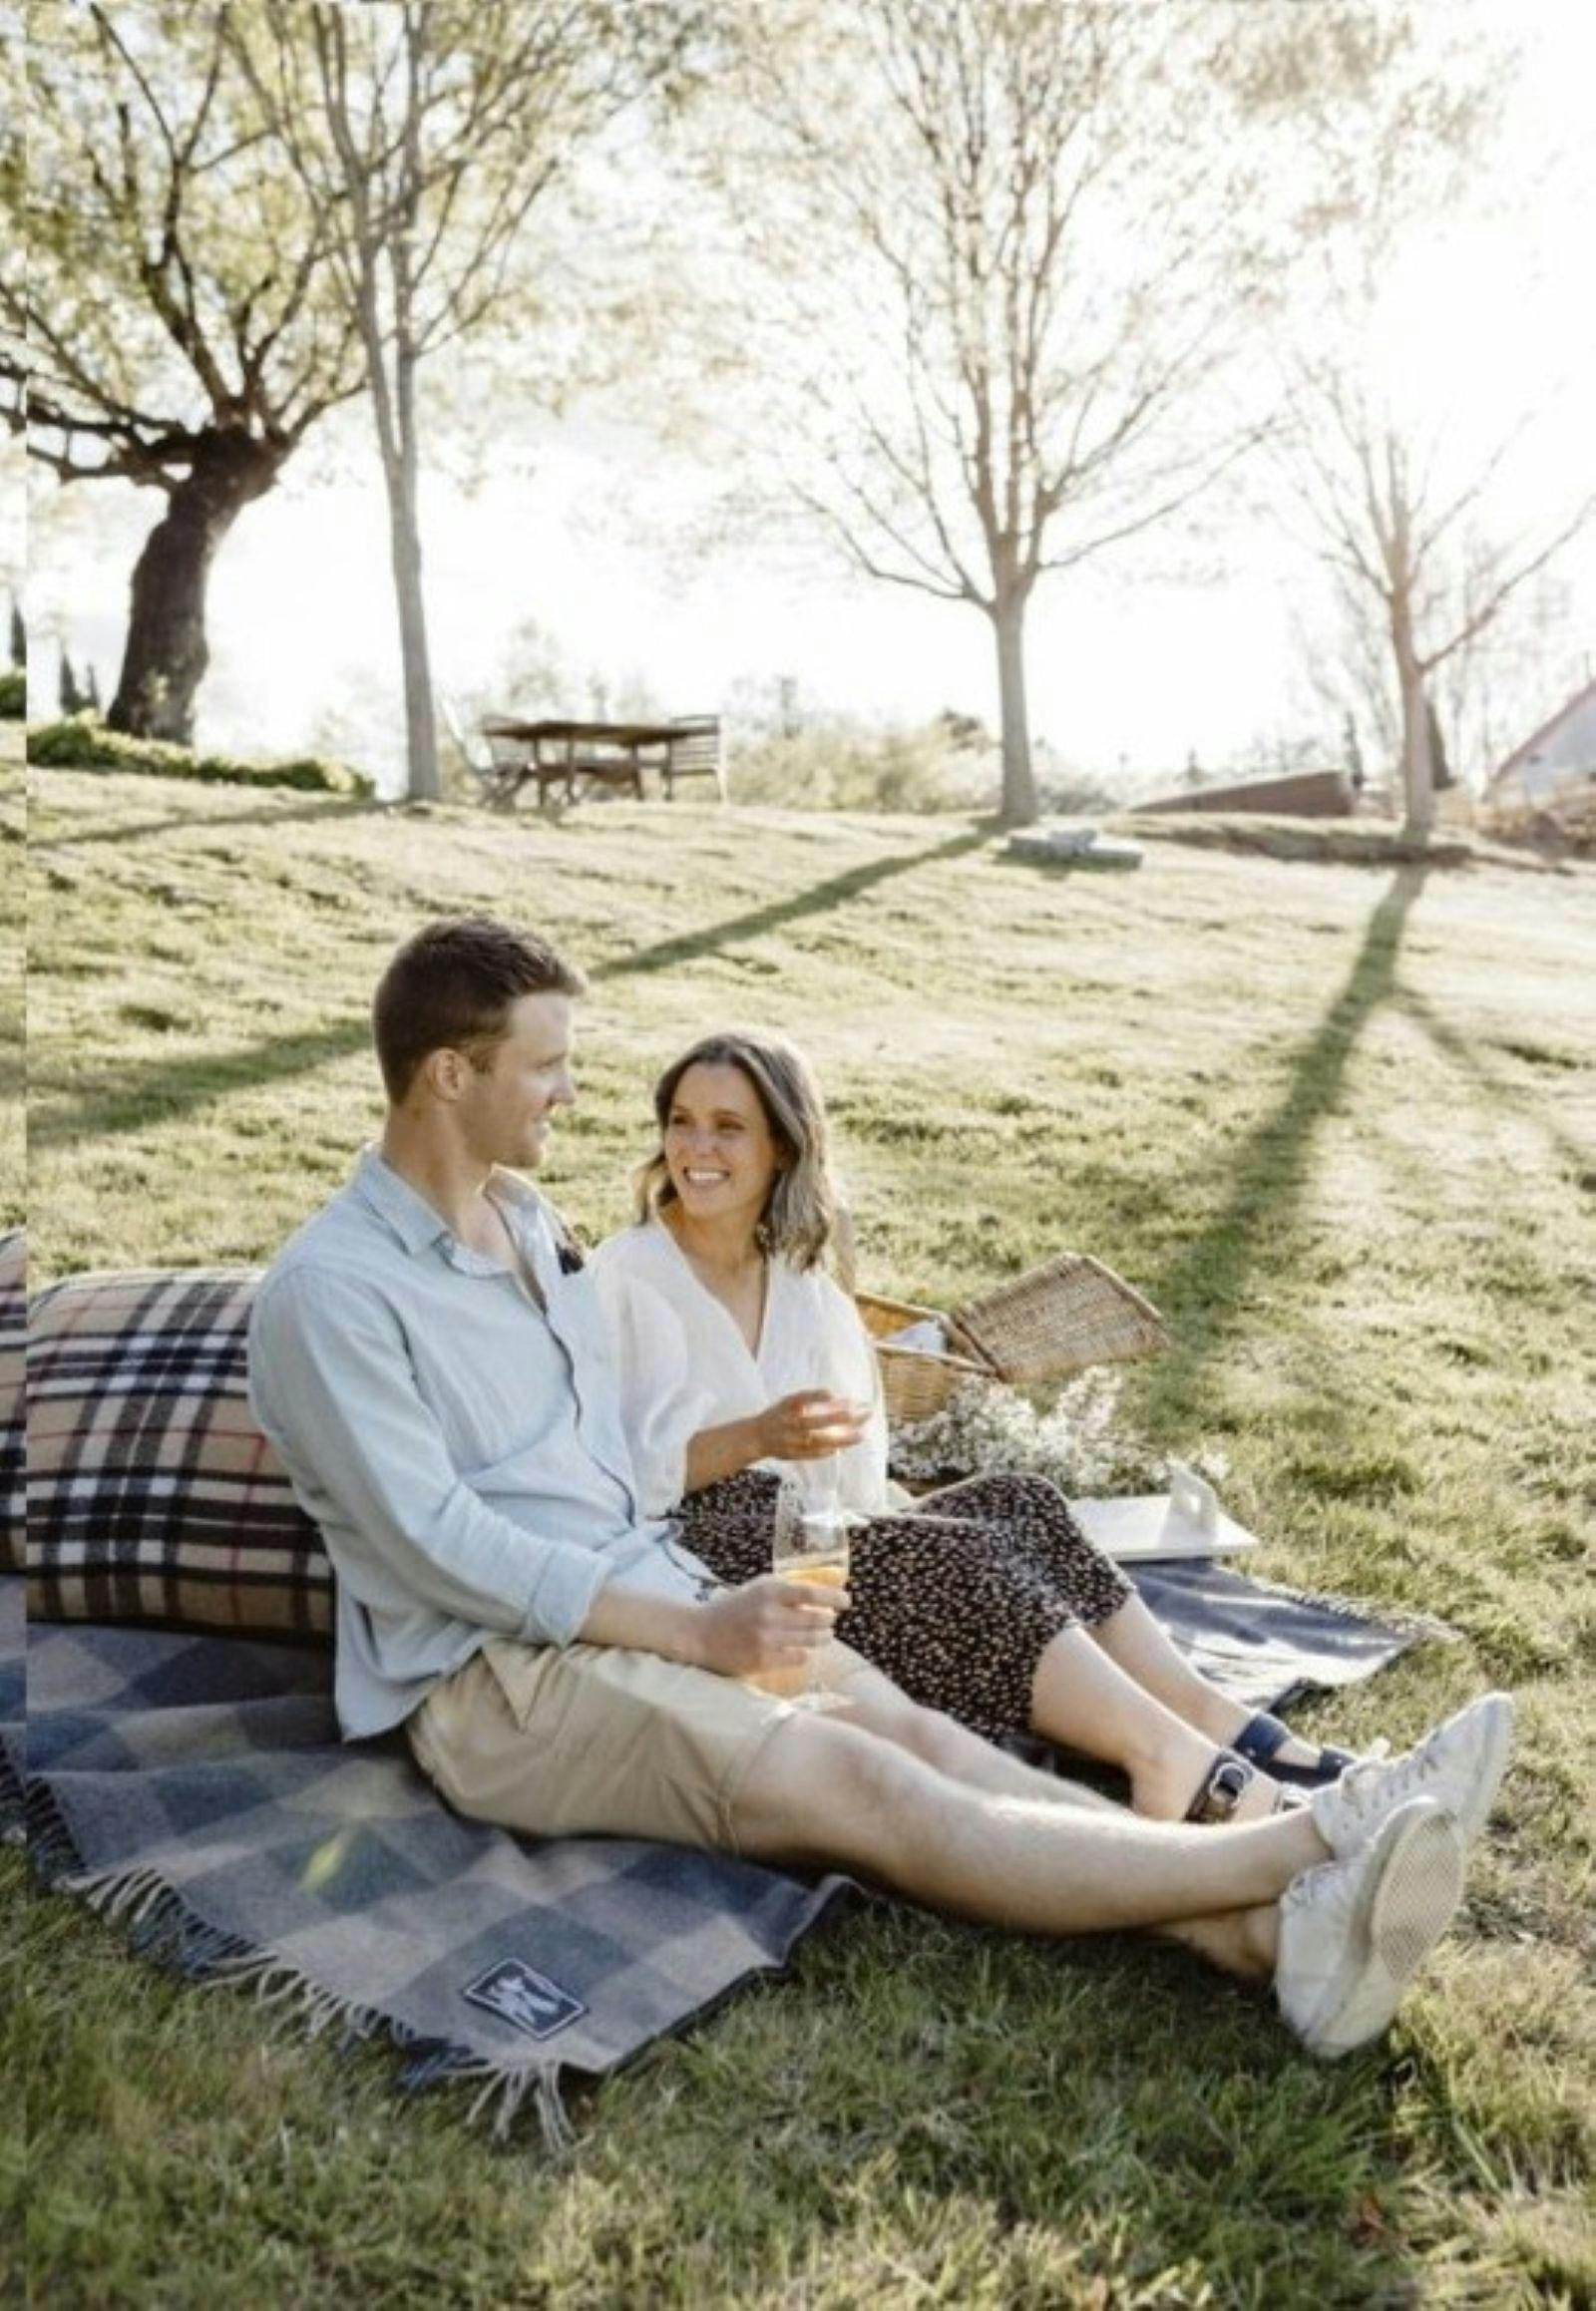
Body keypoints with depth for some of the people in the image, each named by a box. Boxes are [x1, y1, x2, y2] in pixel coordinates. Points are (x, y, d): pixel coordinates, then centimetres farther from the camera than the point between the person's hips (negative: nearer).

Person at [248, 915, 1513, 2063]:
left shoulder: (526, 1217, 13)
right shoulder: (330, 1292, -13)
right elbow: (436, 1543, -18)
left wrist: (695, 1594, 7)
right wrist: (694, 1630, -19)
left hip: (645, 1593, 7)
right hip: (496, 1678, -7)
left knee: (919, 1732, -17)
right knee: (863, 1785, -24)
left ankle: (1276, 1933, -29)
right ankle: (1313, 1842, -31)